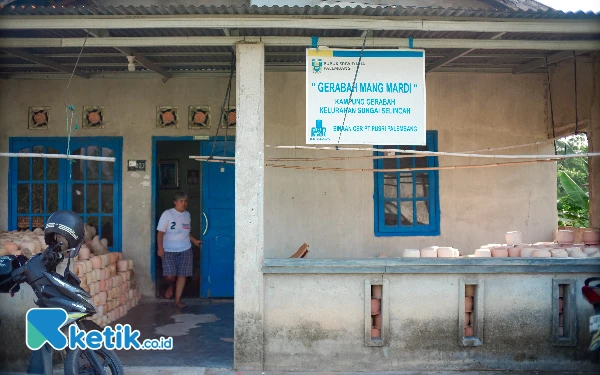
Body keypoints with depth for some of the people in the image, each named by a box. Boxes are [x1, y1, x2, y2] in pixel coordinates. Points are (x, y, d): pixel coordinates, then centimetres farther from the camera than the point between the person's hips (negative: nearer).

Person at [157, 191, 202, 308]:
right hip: (169, 250, -4)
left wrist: (194, 241, 12)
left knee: (182, 275, 1)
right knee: (170, 275, -10)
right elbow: (160, 232, -10)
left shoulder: (187, 214, 10)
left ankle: (178, 299, 14)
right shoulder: (167, 214, -6)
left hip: (185, 250, 4)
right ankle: (171, 286, 25)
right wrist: (160, 248, -20)